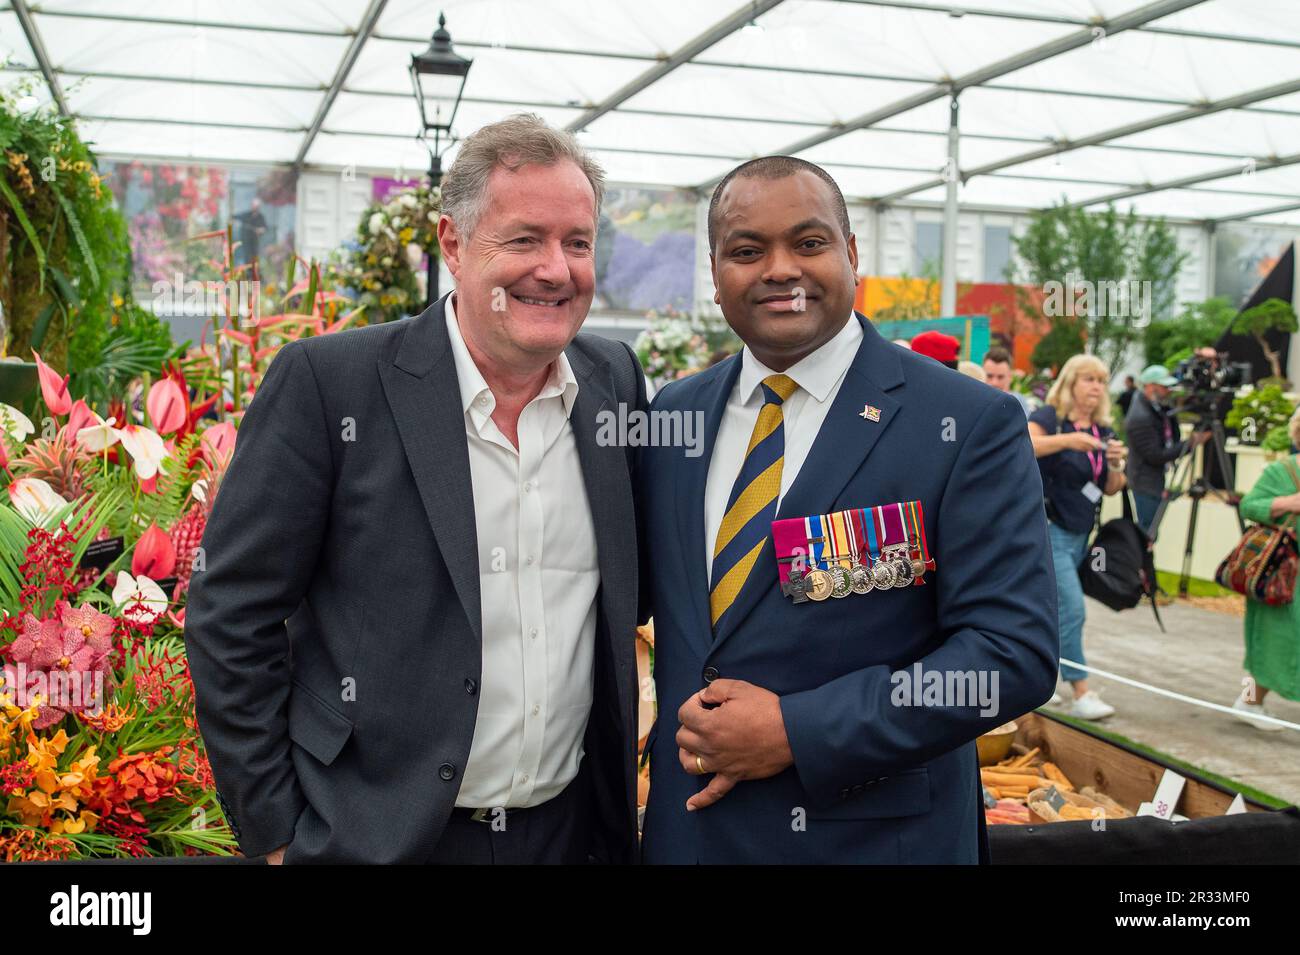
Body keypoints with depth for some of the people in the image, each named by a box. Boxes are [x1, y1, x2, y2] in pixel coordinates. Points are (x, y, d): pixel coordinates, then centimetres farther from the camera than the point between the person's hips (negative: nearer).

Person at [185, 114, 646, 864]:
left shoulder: (616, 379, 1)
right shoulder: (326, 381, -12)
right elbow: (231, 617, -9)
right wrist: (277, 831, -8)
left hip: (572, 830, 4)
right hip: (377, 834, -3)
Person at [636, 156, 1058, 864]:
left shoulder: (969, 425, -12)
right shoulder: (675, 413, 3)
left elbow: (1016, 651, -16)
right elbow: (631, 592, 12)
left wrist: (797, 731, -19)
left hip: (875, 833, -4)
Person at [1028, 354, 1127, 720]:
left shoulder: (1103, 430, 10)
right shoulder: (1049, 418, -9)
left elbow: (1112, 488, 10)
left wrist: (1115, 464, -11)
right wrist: (1067, 439, -39)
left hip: (1080, 534, 7)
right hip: (1048, 528, -7)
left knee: (1047, 606, 14)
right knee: (1071, 608, -13)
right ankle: (1081, 694, -10)